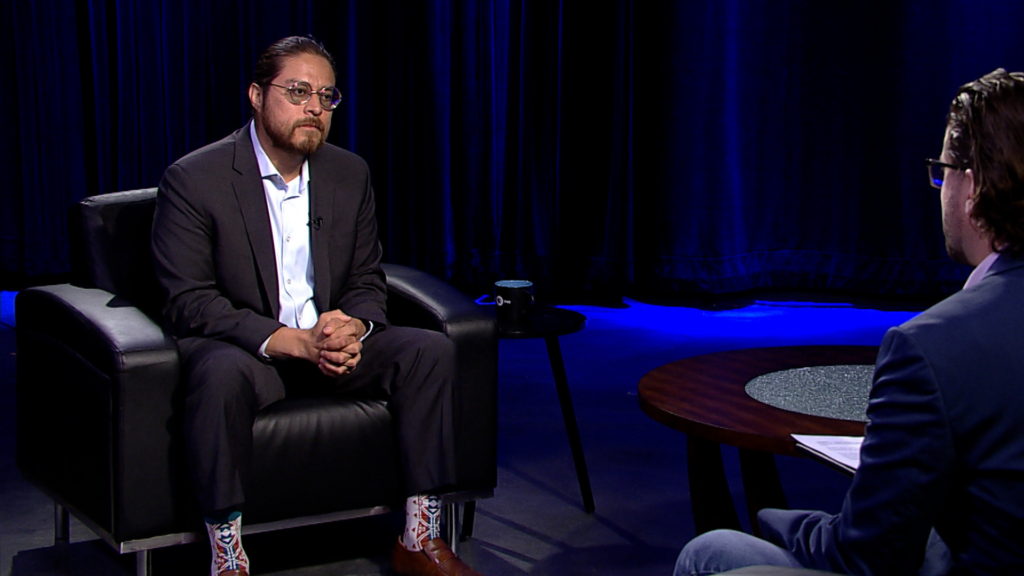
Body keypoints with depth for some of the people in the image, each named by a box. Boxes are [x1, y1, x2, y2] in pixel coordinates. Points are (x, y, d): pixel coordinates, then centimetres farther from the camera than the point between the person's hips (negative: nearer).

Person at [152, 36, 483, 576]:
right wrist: (291, 341, -27)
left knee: (430, 349, -16)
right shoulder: (193, 179, -10)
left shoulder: (350, 174, 7)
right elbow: (189, 304, -16)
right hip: (244, 349, -5)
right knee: (224, 373, -38)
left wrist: (352, 327, -16)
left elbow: (367, 282, 11)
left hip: (330, 345, 5)